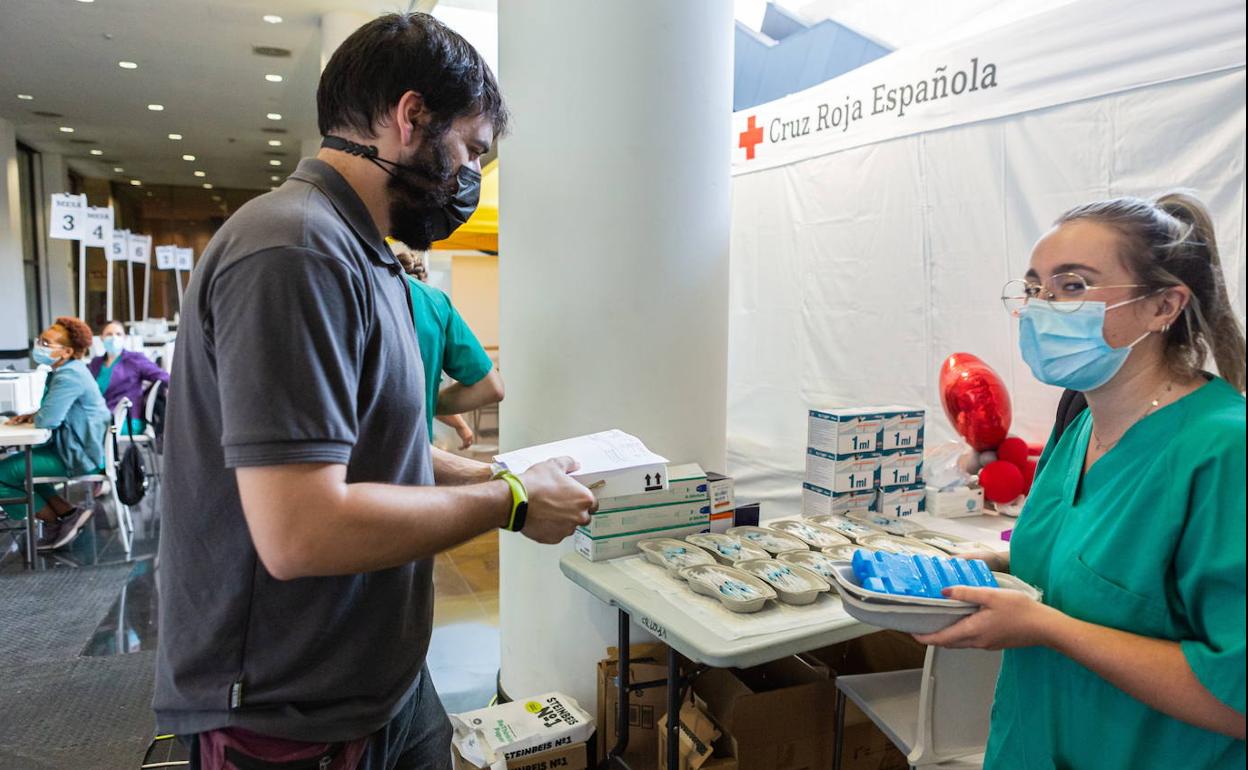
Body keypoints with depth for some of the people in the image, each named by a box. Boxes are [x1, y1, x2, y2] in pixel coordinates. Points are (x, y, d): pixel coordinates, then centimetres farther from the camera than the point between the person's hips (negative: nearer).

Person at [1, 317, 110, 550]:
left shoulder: (68, 377, -23)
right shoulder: (63, 370, 11)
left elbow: (48, 420, -26)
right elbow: (56, 410, 20)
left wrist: (33, 417, -3)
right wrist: (31, 415, 0)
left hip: (79, 455, -11)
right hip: (74, 446, 11)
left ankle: (54, 522, 10)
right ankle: (68, 514, 14)